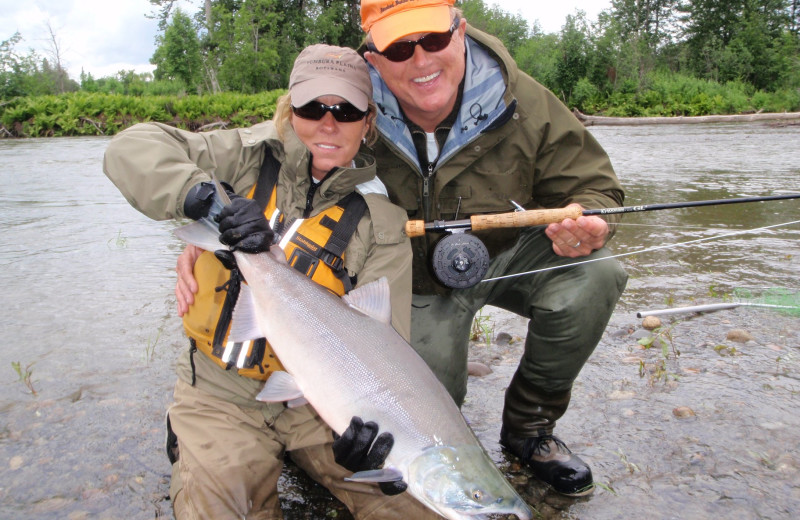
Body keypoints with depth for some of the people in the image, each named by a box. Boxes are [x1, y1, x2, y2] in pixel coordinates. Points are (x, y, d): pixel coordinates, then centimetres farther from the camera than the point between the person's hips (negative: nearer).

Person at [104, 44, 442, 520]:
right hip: (222, 395, 0)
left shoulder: (380, 221, -4)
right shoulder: (252, 158, -1)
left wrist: (371, 417, -31)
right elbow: (132, 149, -7)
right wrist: (207, 198, -25)